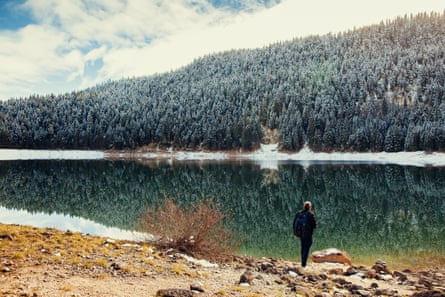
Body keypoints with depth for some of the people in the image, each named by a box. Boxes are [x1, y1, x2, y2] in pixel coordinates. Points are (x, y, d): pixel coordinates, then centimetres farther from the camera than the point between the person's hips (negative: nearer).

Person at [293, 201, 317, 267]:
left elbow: (294, 224, 5)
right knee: (306, 249, 1)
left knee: (303, 248, 20)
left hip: (300, 234, 5)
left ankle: (303, 263, 27)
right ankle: (304, 264, -6)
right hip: (308, 234, -5)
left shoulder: (298, 213, 2)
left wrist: (295, 233, 13)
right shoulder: (311, 214, -12)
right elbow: (314, 225, -12)